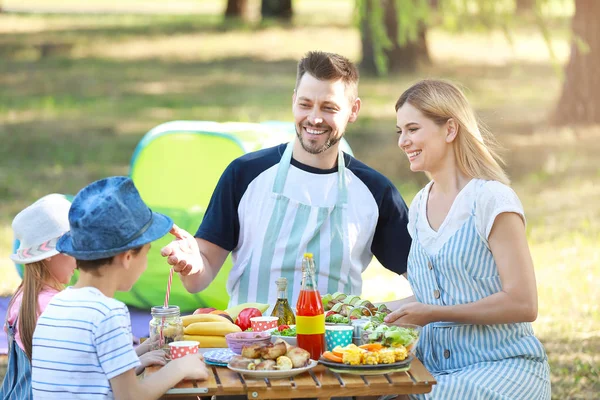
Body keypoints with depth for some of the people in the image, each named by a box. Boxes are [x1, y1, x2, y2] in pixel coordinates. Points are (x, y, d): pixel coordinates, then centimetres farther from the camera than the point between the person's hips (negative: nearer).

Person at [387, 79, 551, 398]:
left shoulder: (491, 200, -11)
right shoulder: (418, 208, 12)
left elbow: (522, 304, -15)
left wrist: (434, 313, -16)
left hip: (503, 367, -6)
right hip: (435, 367, 6)